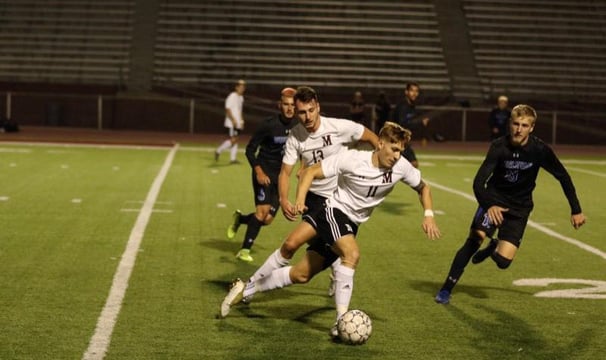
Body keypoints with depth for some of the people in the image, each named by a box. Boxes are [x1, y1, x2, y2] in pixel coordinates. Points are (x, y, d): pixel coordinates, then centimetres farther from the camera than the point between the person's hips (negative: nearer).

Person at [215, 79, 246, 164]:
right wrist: (233, 120, -20)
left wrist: (242, 120, 18)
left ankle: (233, 158, 8)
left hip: (238, 123, 9)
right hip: (231, 123, -9)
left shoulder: (241, 97, 16)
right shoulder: (232, 96, -12)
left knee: (235, 140, 6)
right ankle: (218, 151, -1)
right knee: (233, 140, -13)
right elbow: (227, 109, -17)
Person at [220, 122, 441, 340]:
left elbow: (422, 187, 11)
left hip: (351, 225, 5)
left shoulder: (401, 167, -8)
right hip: (335, 210, -5)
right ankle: (341, 321, -26)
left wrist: (429, 215, -5)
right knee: (352, 254, -33)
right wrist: (300, 199, -26)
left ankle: (245, 290, 19)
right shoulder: (351, 159, -18)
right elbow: (311, 172, -10)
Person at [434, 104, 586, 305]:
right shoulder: (499, 147, -19)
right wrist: (489, 205, -43)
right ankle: (446, 289, -12)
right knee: (476, 237, -24)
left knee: (503, 261, -13)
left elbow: (563, 177, -2)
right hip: (494, 199, -1)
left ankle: (493, 248, 26)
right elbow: (479, 183, -24)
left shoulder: (540, 150, -17)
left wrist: (576, 211, 0)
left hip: (519, 207, 1)